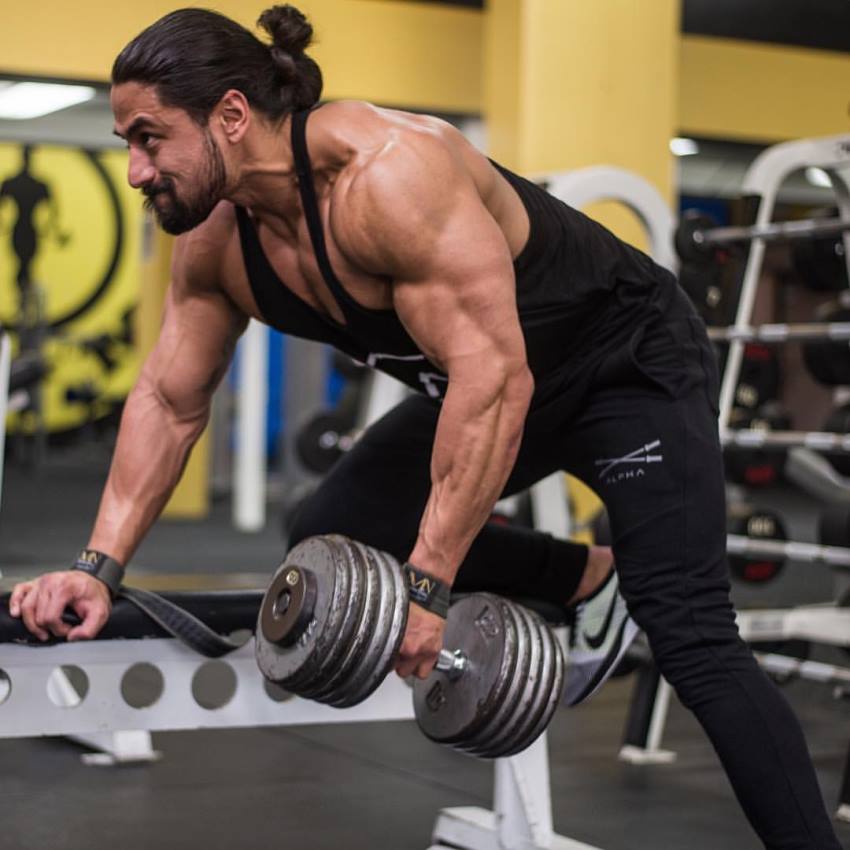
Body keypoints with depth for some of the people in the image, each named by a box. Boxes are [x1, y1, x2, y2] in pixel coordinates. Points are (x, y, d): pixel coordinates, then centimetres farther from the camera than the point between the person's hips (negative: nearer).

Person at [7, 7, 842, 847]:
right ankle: (594, 583, 20)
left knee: (691, 639, -19)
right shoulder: (215, 241, -8)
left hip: (632, 364, -8)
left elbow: (495, 378, -38)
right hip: (488, 379, 9)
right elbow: (168, 402, 2)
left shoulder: (388, 175, -35)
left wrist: (428, 588, -37)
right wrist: (99, 566, -6)